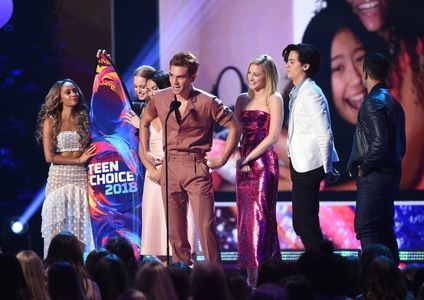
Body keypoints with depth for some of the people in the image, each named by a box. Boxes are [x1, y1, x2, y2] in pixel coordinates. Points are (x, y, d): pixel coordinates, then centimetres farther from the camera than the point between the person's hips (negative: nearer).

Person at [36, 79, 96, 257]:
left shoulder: (83, 119, 11)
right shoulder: (51, 121, 1)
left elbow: (91, 149, 16)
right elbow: (49, 156, -6)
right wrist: (78, 160, -6)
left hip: (81, 177, 3)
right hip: (60, 177, -3)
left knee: (81, 227, -1)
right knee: (58, 227, -3)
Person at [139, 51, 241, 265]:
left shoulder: (207, 102, -8)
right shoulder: (160, 99, 3)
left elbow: (234, 127, 2)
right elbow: (144, 123, 20)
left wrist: (222, 159, 0)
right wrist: (147, 162, 16)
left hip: (197, 169, -4)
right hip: (169, 168, 4)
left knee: (206, 227, -9)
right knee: (175, 230, 6)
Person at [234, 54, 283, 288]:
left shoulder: (273, 100, -2)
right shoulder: (243, 100, 15)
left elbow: (273, 136, -8)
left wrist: (248, 158, -11)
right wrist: (238, 157, -5)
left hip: (263, 162, -6)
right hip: (244, 164, 6)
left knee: (259, 216, -10)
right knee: (245, 217, 4)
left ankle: (262, 274, -12)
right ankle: (251, 275, 6)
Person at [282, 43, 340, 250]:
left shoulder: (311, 93, -14)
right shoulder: (296, 93, 15)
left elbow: (324, 134, -17)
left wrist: (327, 169, -15)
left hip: (309, 166, -10)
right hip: (299, 164, 10)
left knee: (306, 224, -8)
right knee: (301, 223, 12)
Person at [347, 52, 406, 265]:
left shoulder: (373, 103, -15)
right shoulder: (393, 102, 16)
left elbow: (379, 142, -23)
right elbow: (401, 144, 20)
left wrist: (363, 167, -12)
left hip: (375, 176, -10)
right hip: (392, 173, 10)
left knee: (365, 227, -10)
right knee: (384, 228, 13)